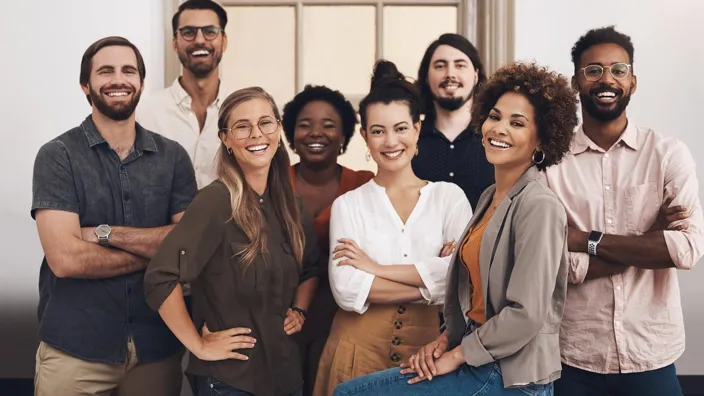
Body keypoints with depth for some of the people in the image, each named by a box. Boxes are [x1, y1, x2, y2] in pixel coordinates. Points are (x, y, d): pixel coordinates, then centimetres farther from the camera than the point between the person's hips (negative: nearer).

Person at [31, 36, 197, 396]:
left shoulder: (172, 157, 4)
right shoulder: (58, 156, -5)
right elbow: (65, 258, -16)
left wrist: (106, 233, -15)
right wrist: (156, 249, -9)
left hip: (158, 348, 3)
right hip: (75, 350, -2)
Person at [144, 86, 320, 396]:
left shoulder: (287, 202, 4)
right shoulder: (216, 200, -17)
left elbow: (310, 267, 20)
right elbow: (160, 278, -24)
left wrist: (298, 310, 5)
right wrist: (199, 346, -18)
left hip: (285, 370, 7)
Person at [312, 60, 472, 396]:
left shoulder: (450, 196, 2)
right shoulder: (348, 205, 1)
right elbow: (346, 290, -13)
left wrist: (378, 268, -12)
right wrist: (432, 283, -14)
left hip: (428, 347, 0)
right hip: (360, 350, 0)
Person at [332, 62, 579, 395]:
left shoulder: (539, 206, -17)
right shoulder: (490, 196, 10)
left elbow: (526, 314, -22)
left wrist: (456, 356, -13)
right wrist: (447, 338, 3)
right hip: (480, 363, 8)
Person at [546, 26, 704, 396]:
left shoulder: (668, 154, -2)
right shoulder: (550, 160, -4)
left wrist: (588, 240, -14)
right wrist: (650, 242, -14)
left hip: (651, 355, 1)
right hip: (574, 357, 0)